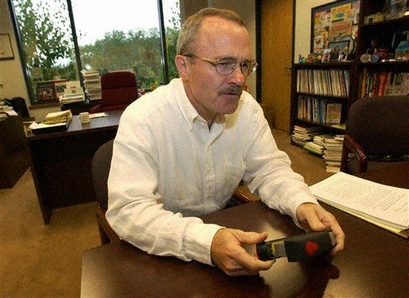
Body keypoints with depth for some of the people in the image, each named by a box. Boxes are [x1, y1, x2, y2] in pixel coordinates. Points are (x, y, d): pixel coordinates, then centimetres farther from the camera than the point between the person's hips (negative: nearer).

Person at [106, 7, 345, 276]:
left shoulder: (247, 108, -6)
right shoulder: (141, 119, -23)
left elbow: (269, 169, -4)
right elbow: (128, 210, -28)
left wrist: (303, 204, -24)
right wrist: (207, 243, -41)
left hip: (224, 223, 4)